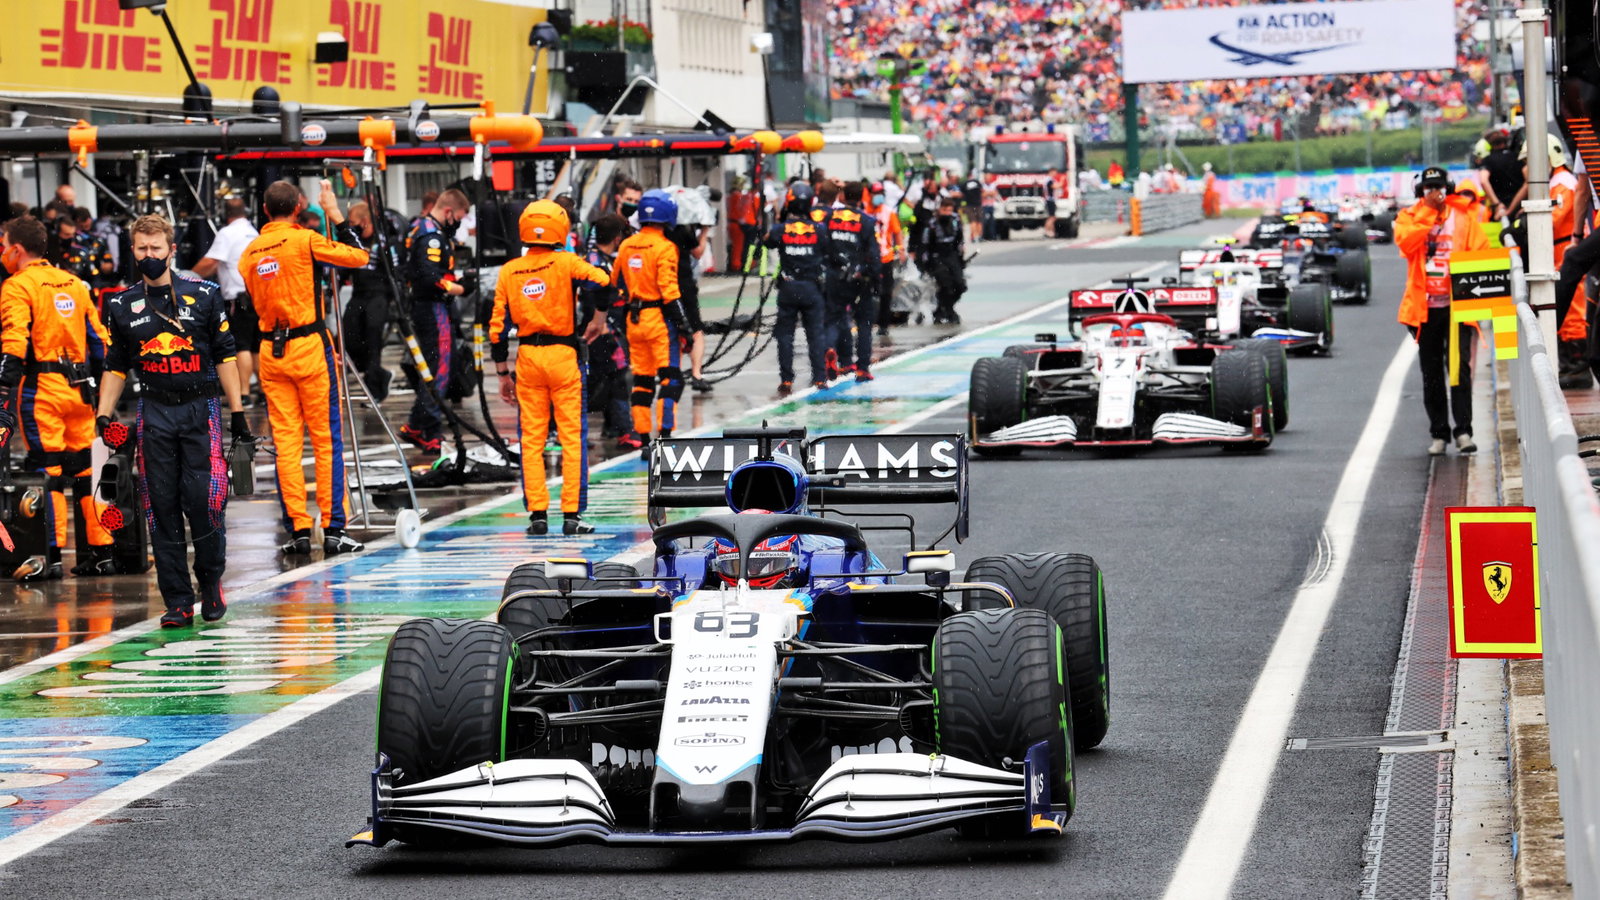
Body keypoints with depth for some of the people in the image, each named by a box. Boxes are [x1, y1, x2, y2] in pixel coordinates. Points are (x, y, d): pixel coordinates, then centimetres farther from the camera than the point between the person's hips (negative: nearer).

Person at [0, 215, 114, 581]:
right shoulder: (73, 283, 15)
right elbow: (99, 339, 17)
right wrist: (100, 390, 23)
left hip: (42, 387, -6)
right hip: (79, 387, 6)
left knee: (47, 471, -5)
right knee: (85, 470, 10)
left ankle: (51, 555, -7)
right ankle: (101, 552, 11)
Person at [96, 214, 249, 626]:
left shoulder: (204, 296, 3)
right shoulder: (122, 306, 8)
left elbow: (225, 357, 6)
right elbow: (116, 367, 15)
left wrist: (237, 412, 3)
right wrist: (104, 415, 3)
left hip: (201, 410, -2)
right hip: (155, 414, 2)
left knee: (204, 500, -9)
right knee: (163, 507, 1)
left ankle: (211, 584, 12)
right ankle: (178, 603, 5)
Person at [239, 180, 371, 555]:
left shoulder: (250, 253, 7)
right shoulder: (304, 240, -8)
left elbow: (255, 302, 10)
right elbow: (358, 256, -5)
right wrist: (335, 214, 3)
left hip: (271, 351, 4)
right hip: (310, 347, -4)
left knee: (285, 442, 6)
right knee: (327, 439, 0)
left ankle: (298, 530, 5)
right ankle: (333, 528, -2)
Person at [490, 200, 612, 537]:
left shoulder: (509, 272, 4)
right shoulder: (565, 263, -6)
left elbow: (498, 326, 4)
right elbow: (601, 281, -21)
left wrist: (503, 373, 11)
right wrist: (597, 318, -3)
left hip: (527, 357, 3)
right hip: (564, 356, -3)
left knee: (531, 439, 8)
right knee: (572, 437, 3)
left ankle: (537, 514, 6)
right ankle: (571, 515, 0)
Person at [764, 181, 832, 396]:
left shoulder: (780, 229, -9)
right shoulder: (819, 229, -7)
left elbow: (766, 242, 9)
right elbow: (829, 251, 2)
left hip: (788, 288, -1)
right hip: (812, 287, 1)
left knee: (785, 334, 7)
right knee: (815, 333, 8)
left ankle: (786, 380, 3)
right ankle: (819, 378, 6)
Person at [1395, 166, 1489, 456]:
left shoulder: (1463, 218, 7)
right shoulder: (1408, 217, 7)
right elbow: (1405, 242, -13)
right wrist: (1428, 212, -13)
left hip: (1456, 304, -1)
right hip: (1423, 308, 1)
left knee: (1460, 366, -10)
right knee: (1431, 373, 7)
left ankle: (1463, 431, -8)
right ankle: (1438, 434, 13)